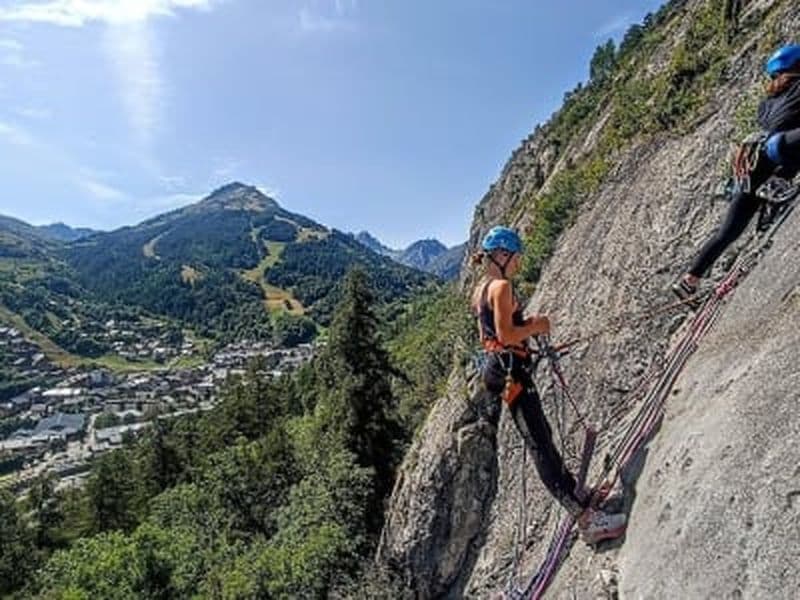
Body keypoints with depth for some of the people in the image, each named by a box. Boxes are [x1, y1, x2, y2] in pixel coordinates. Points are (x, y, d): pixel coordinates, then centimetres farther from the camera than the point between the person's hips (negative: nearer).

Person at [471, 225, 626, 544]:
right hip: (510, 370, -11)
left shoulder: (481, 289, 16)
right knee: (541, 446, -11)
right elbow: (506, 334, -22)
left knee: (543, 437, 22)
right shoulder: (501, 286, -14)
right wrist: (536, 326, -6)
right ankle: (586, 518, -8)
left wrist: (528, 324, 15)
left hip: (499, 367, 11)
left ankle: (574, 490, 38)